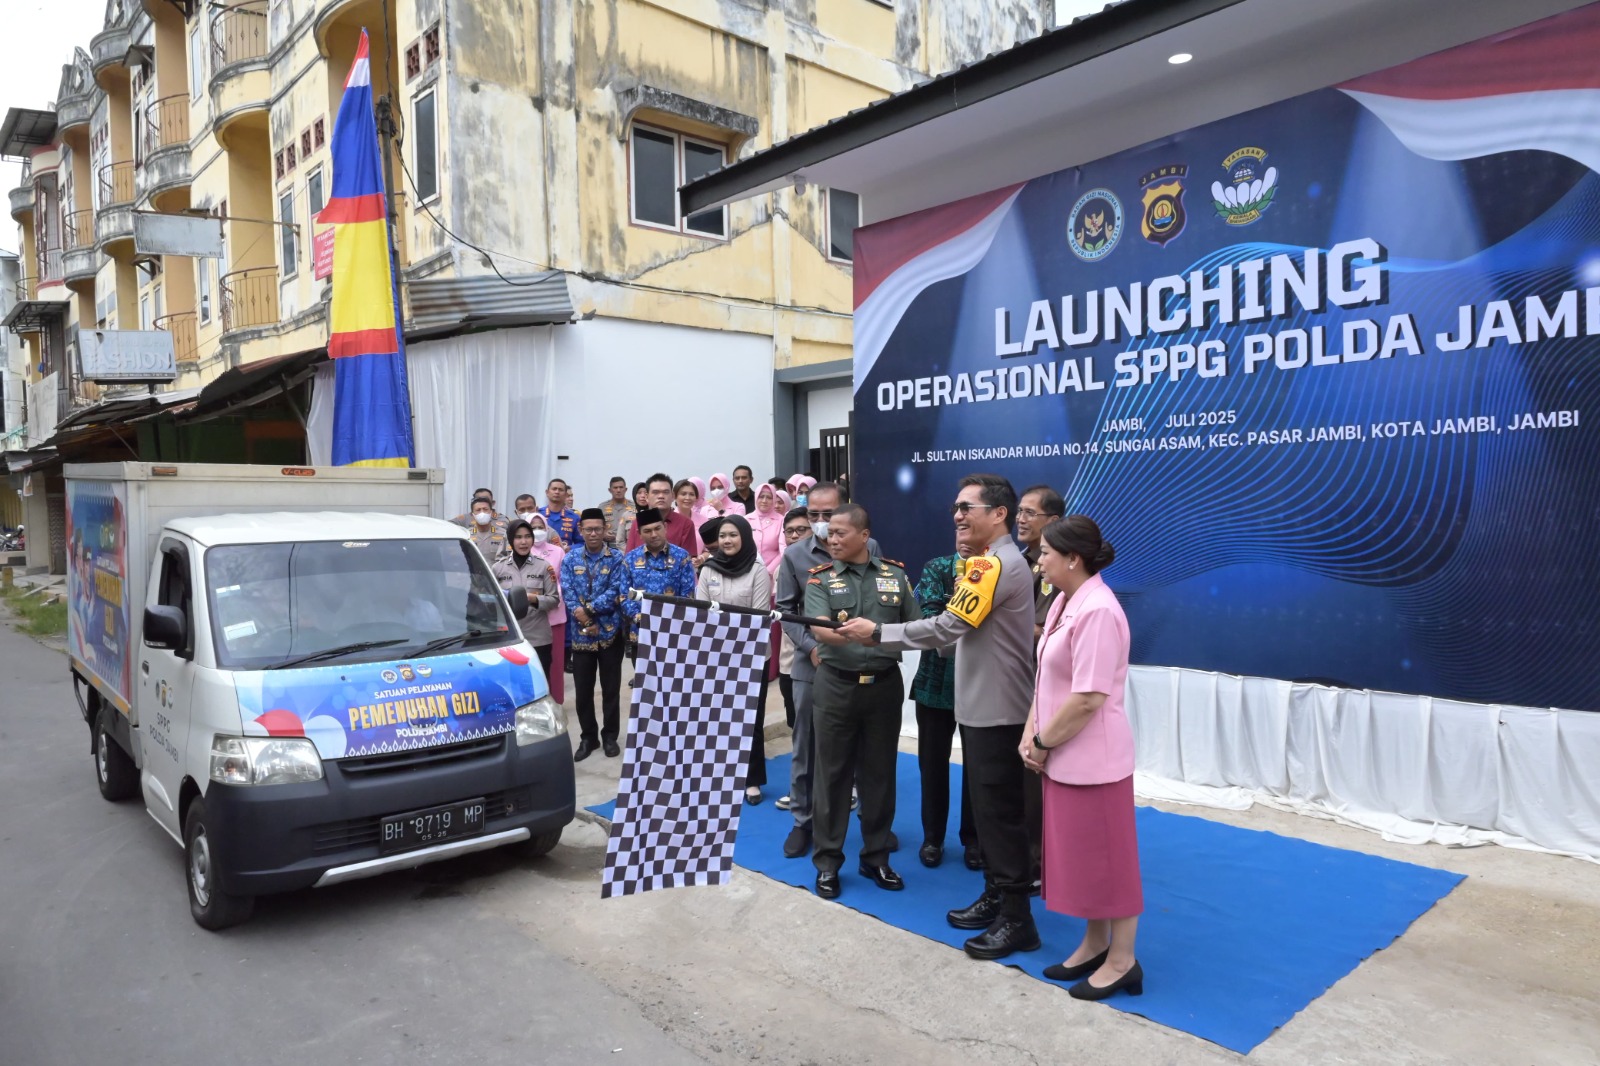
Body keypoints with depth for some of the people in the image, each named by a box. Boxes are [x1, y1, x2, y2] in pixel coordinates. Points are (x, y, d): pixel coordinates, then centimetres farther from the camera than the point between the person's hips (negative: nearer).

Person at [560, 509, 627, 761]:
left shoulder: (617, 558, -1)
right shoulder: (570, 559, 4)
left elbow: (616, 591, -11)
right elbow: (567, 593, -5)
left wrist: (589, 609, -19)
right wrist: (584, 620, -16)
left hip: (610, 632, -1)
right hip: (580, 634, 2)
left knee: (611, 688, 8)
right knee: (583, 690, 9)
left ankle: (610, 736, 23)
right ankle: (588, 737, 23)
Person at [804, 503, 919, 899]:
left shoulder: (895, 575, 3)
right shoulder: (820, 578, -3)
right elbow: (820, 629, -18)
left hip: (885, 684, 2)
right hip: (835, 685, -1)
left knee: (879, 772, 11)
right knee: (832, 773, 6)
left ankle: (876, 856, 25)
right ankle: (827, 861, 17)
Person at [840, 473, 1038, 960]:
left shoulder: (998, 564, -20)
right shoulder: (990, 562, 14)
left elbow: (946, 627, -23)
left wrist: (877, 633, -18)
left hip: (998, 710, -10)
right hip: (979, 705, 10)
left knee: (1000, 812, -2)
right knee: (987, 807, 17)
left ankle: (1017, 919, 8)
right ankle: (995, 897, 29)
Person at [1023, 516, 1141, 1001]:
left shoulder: (1097, 611, -22)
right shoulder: (1063, 603, 8)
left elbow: (1088, 698, -24)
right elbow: (1046, 677, 12)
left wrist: (1043, 743, -13)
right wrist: (1031, 735, 2)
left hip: (1092, 758, -9)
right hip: (1063, 755, 9)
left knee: (1106, 857, 5)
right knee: (1078, 853, 18)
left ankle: (1121, 960, 20)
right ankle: (1095, 944, 33)